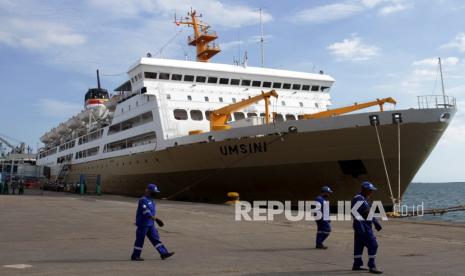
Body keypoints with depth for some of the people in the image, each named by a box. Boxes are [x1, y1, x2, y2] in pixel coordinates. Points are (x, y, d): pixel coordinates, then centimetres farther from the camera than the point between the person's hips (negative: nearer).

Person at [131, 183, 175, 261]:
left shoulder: (150, 200, 12)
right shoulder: (143, 200, -18)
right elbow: (146, 212, -28)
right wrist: (156, 219, -33)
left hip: (150, 224, 9)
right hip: (143, 224, -9)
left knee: (155, 238, 5)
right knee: (140, 240, 1)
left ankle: (164, 253, 4)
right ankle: (135, 256, 13)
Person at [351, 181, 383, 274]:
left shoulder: (365, 199, 17)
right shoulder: (358, 199, -15)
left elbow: (369, 212, 25)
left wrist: (376, 223, 20)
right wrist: (360, 227, -27)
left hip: (366, 226, 10)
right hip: (362, 226, -10)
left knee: (359, 246, 14)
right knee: (373, 245, -11)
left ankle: (356, 265, 21)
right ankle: (372, 267, -10)